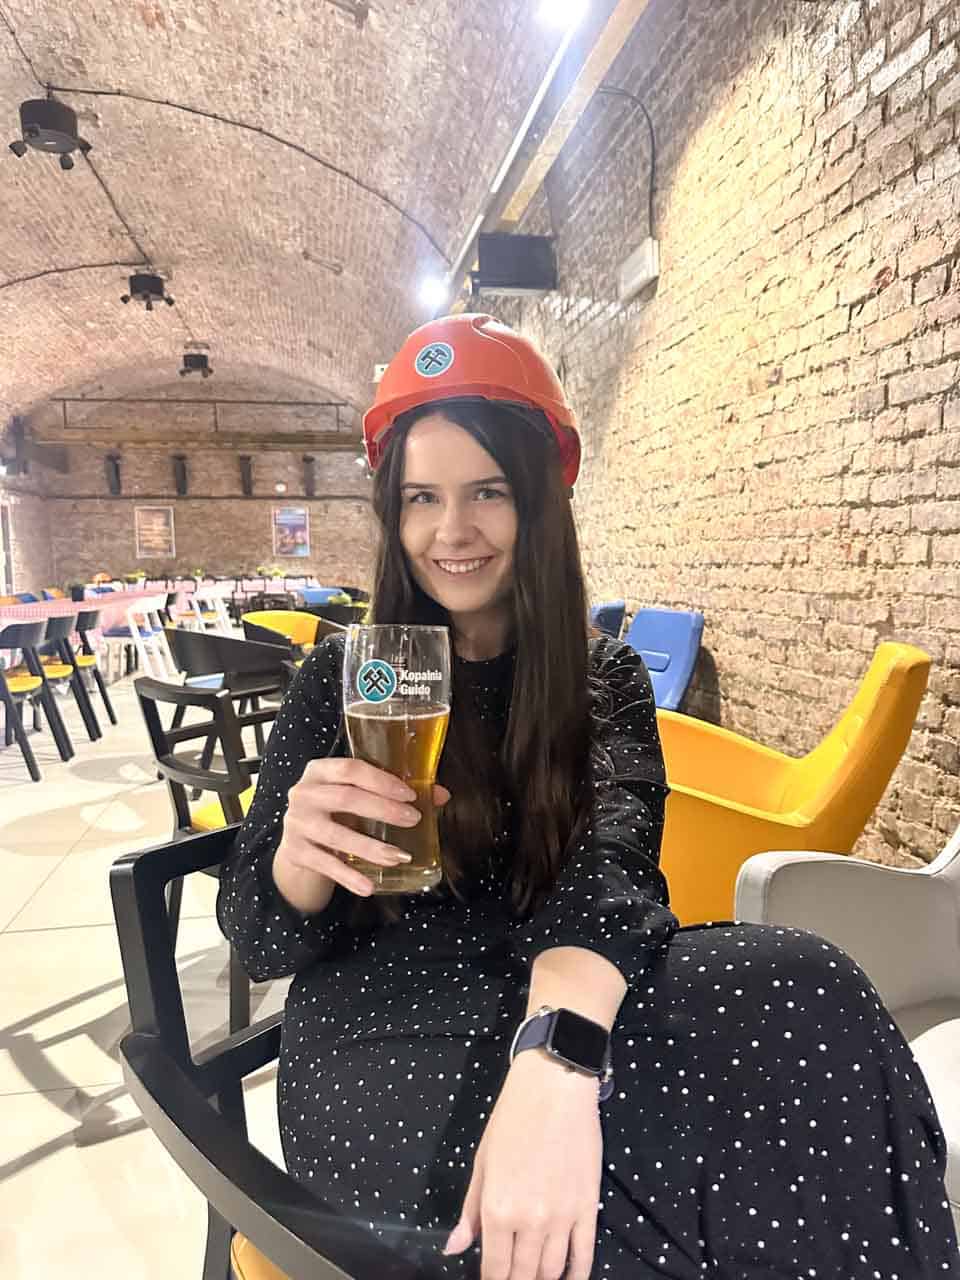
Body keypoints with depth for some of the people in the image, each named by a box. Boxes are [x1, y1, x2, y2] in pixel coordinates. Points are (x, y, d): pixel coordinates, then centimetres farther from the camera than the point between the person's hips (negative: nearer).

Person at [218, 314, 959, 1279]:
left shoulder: (605, 679, 2)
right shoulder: (342, 677, -1)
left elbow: (615, 855, -18)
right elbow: (259, 945, -3)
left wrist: (555, 1057, -38)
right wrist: (300, 856, -27)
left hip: (557, 1013, 3)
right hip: (388, 1040, -2)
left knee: (796, 985, -26)